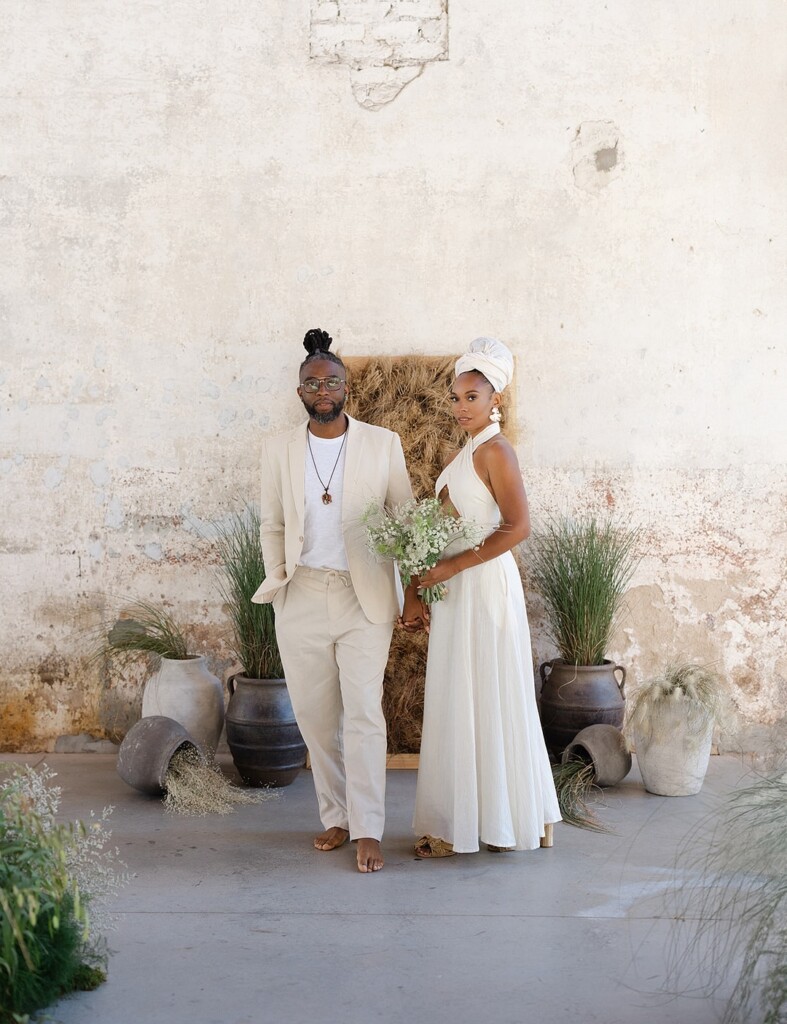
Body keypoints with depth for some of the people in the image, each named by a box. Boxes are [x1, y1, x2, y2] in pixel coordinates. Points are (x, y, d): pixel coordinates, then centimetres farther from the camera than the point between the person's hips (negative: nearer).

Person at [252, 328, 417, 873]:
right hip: (302, 598, 3)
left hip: (364, 597, -2)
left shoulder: (383, 444, 1)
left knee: (364, 715, -7)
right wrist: (276, 580, 1)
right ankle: (336, 817, 21)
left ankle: (368, 831, -2)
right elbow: (272, 525, 13)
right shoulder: (280, 448, 7)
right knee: (316, 716, 8)